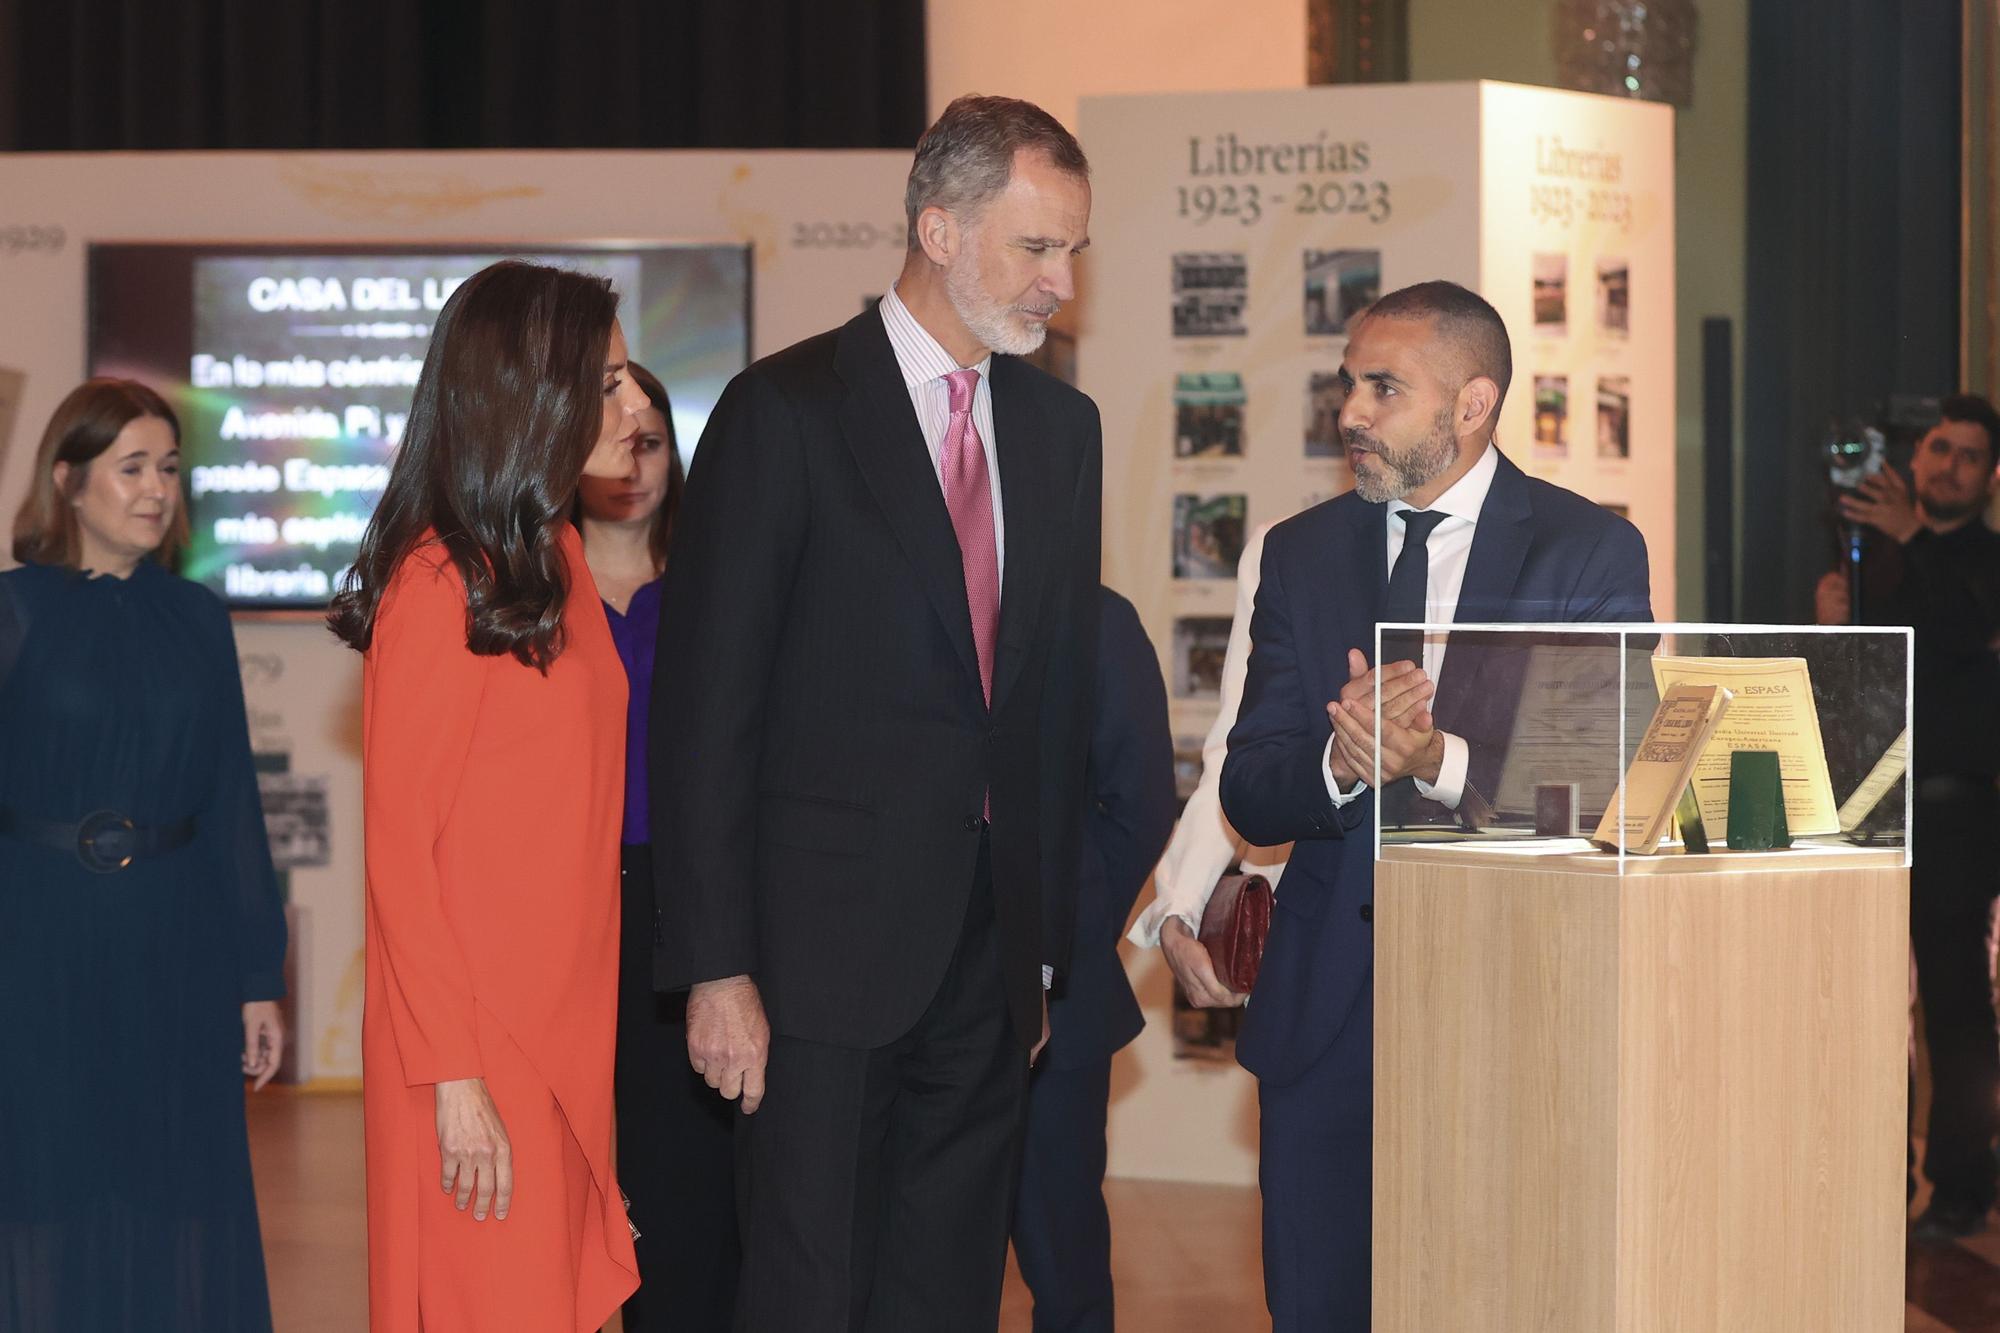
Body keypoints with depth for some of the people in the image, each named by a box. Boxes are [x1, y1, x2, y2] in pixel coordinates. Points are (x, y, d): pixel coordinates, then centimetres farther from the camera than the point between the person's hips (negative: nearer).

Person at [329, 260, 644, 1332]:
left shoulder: (555, 558, 12)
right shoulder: (441, 586, -14)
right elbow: (398, 850, -14)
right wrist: (453, 1076, -17)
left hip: (566, 1028, 8)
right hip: (478, 1041, -8)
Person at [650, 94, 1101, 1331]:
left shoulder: (1063, 426, 12)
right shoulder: (785, 412, -7)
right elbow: (706, 708, -9)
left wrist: (1052, 934, 12)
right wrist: (717, 968, -14)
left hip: (989, 956, 6)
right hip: (829, 946, -6)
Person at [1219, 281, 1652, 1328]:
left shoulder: (1590, 552, 0)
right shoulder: (1302, 553, 11)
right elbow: (1249, 798, 4)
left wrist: (1439, 761, -24)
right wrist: (1341, 761, -18)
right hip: (1326, 1006, 4)